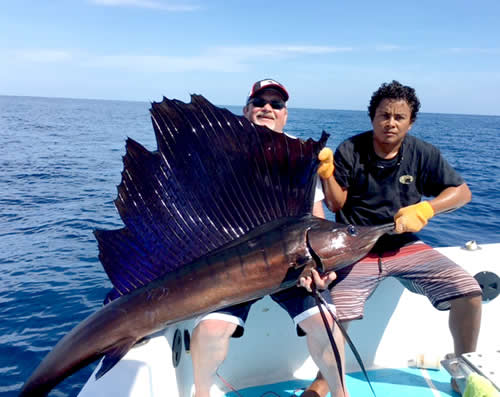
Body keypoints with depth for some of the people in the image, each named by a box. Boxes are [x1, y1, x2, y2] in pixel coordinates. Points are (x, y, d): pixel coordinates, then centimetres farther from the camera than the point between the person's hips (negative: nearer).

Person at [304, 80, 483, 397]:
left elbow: (462, 192, 2)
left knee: (468, 291, -12)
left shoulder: (422, 153, -1)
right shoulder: (350, 151, -8)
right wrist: (327, 172, -25)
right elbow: (336, 204, -7)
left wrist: (424, 210, -15)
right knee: (335, 311, -24)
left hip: (406, 246, 3)